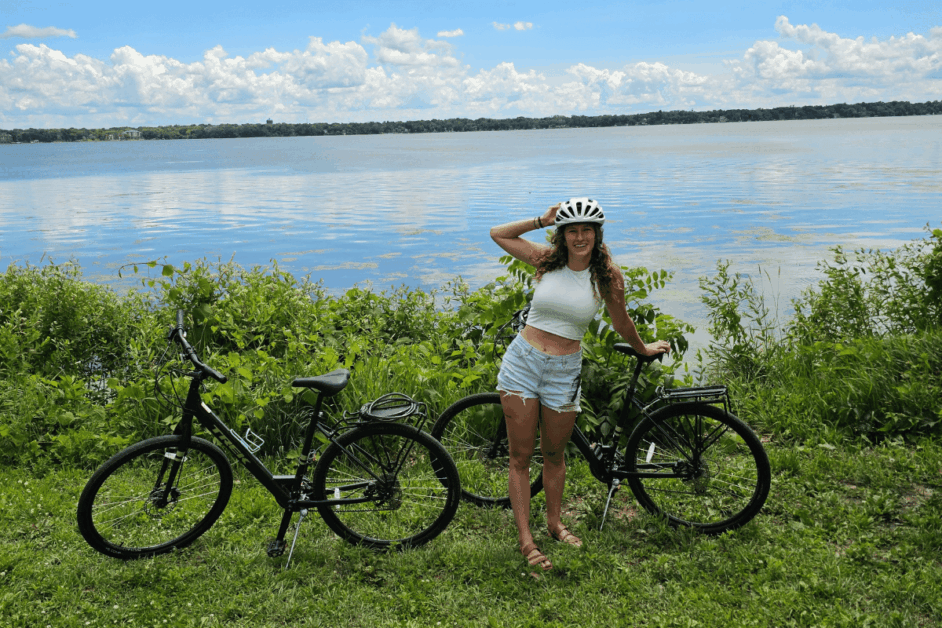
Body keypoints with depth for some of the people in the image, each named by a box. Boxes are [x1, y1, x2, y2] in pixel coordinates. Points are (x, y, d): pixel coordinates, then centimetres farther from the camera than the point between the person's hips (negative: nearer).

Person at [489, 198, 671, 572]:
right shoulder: (546, 260, -1)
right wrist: (542, 220, 2)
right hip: (522, 361, 0)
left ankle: (554, 523, 36)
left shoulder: (607, 276, -4)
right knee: (520, 456, 2)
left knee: (554, 454, 14)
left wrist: (643, 349, 27)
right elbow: (498, 233, 9)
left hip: (564, 372, 0)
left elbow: (621, 323, 13)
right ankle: (525, 538, 11)